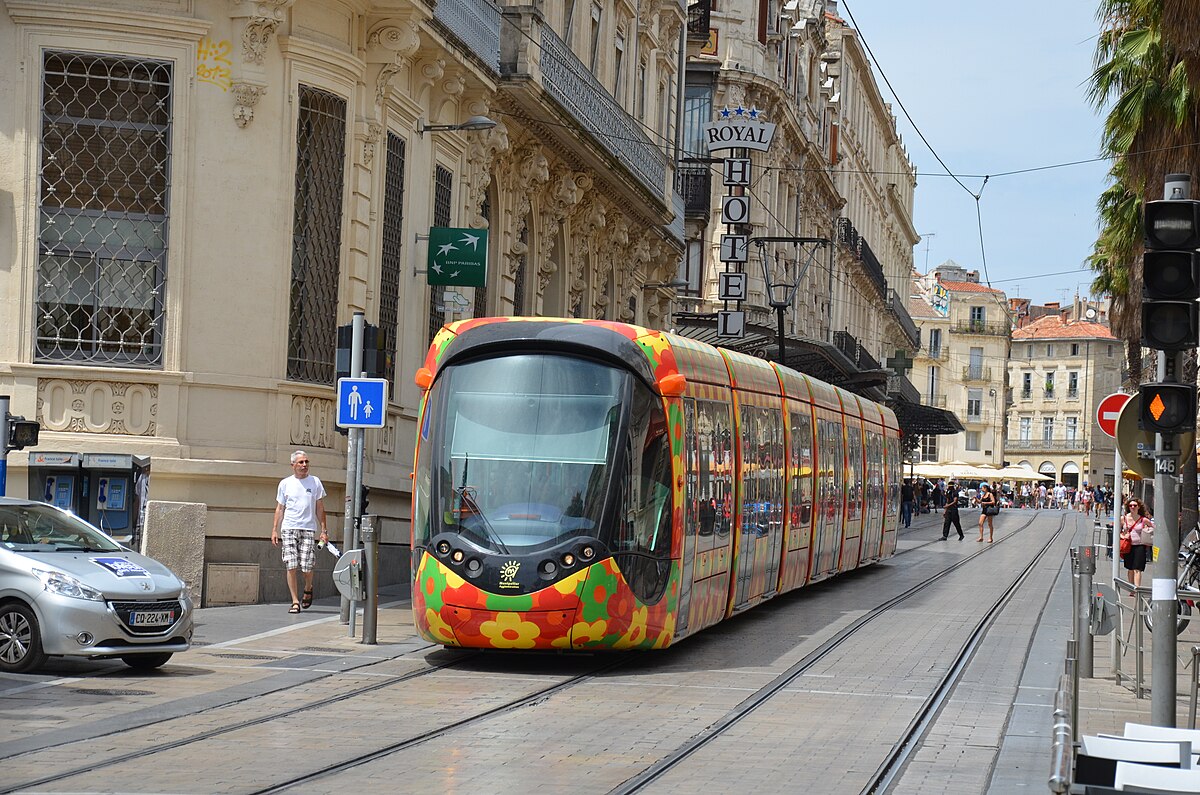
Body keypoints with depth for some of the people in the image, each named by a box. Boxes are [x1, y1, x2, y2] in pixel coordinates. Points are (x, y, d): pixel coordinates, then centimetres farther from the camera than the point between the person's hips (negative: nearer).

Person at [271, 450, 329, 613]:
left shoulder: (315, 482, 9)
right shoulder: (285, 484, 9)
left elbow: (320, 508, 11)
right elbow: (279, 509, 13)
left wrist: (323, 530, 4)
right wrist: (275, 530, 5)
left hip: (308, 529, -1)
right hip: (288, 528, 1)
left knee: (307, 567, -7)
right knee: (291, 567, -6)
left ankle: (308, 589, 24)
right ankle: (295, 601, -1)